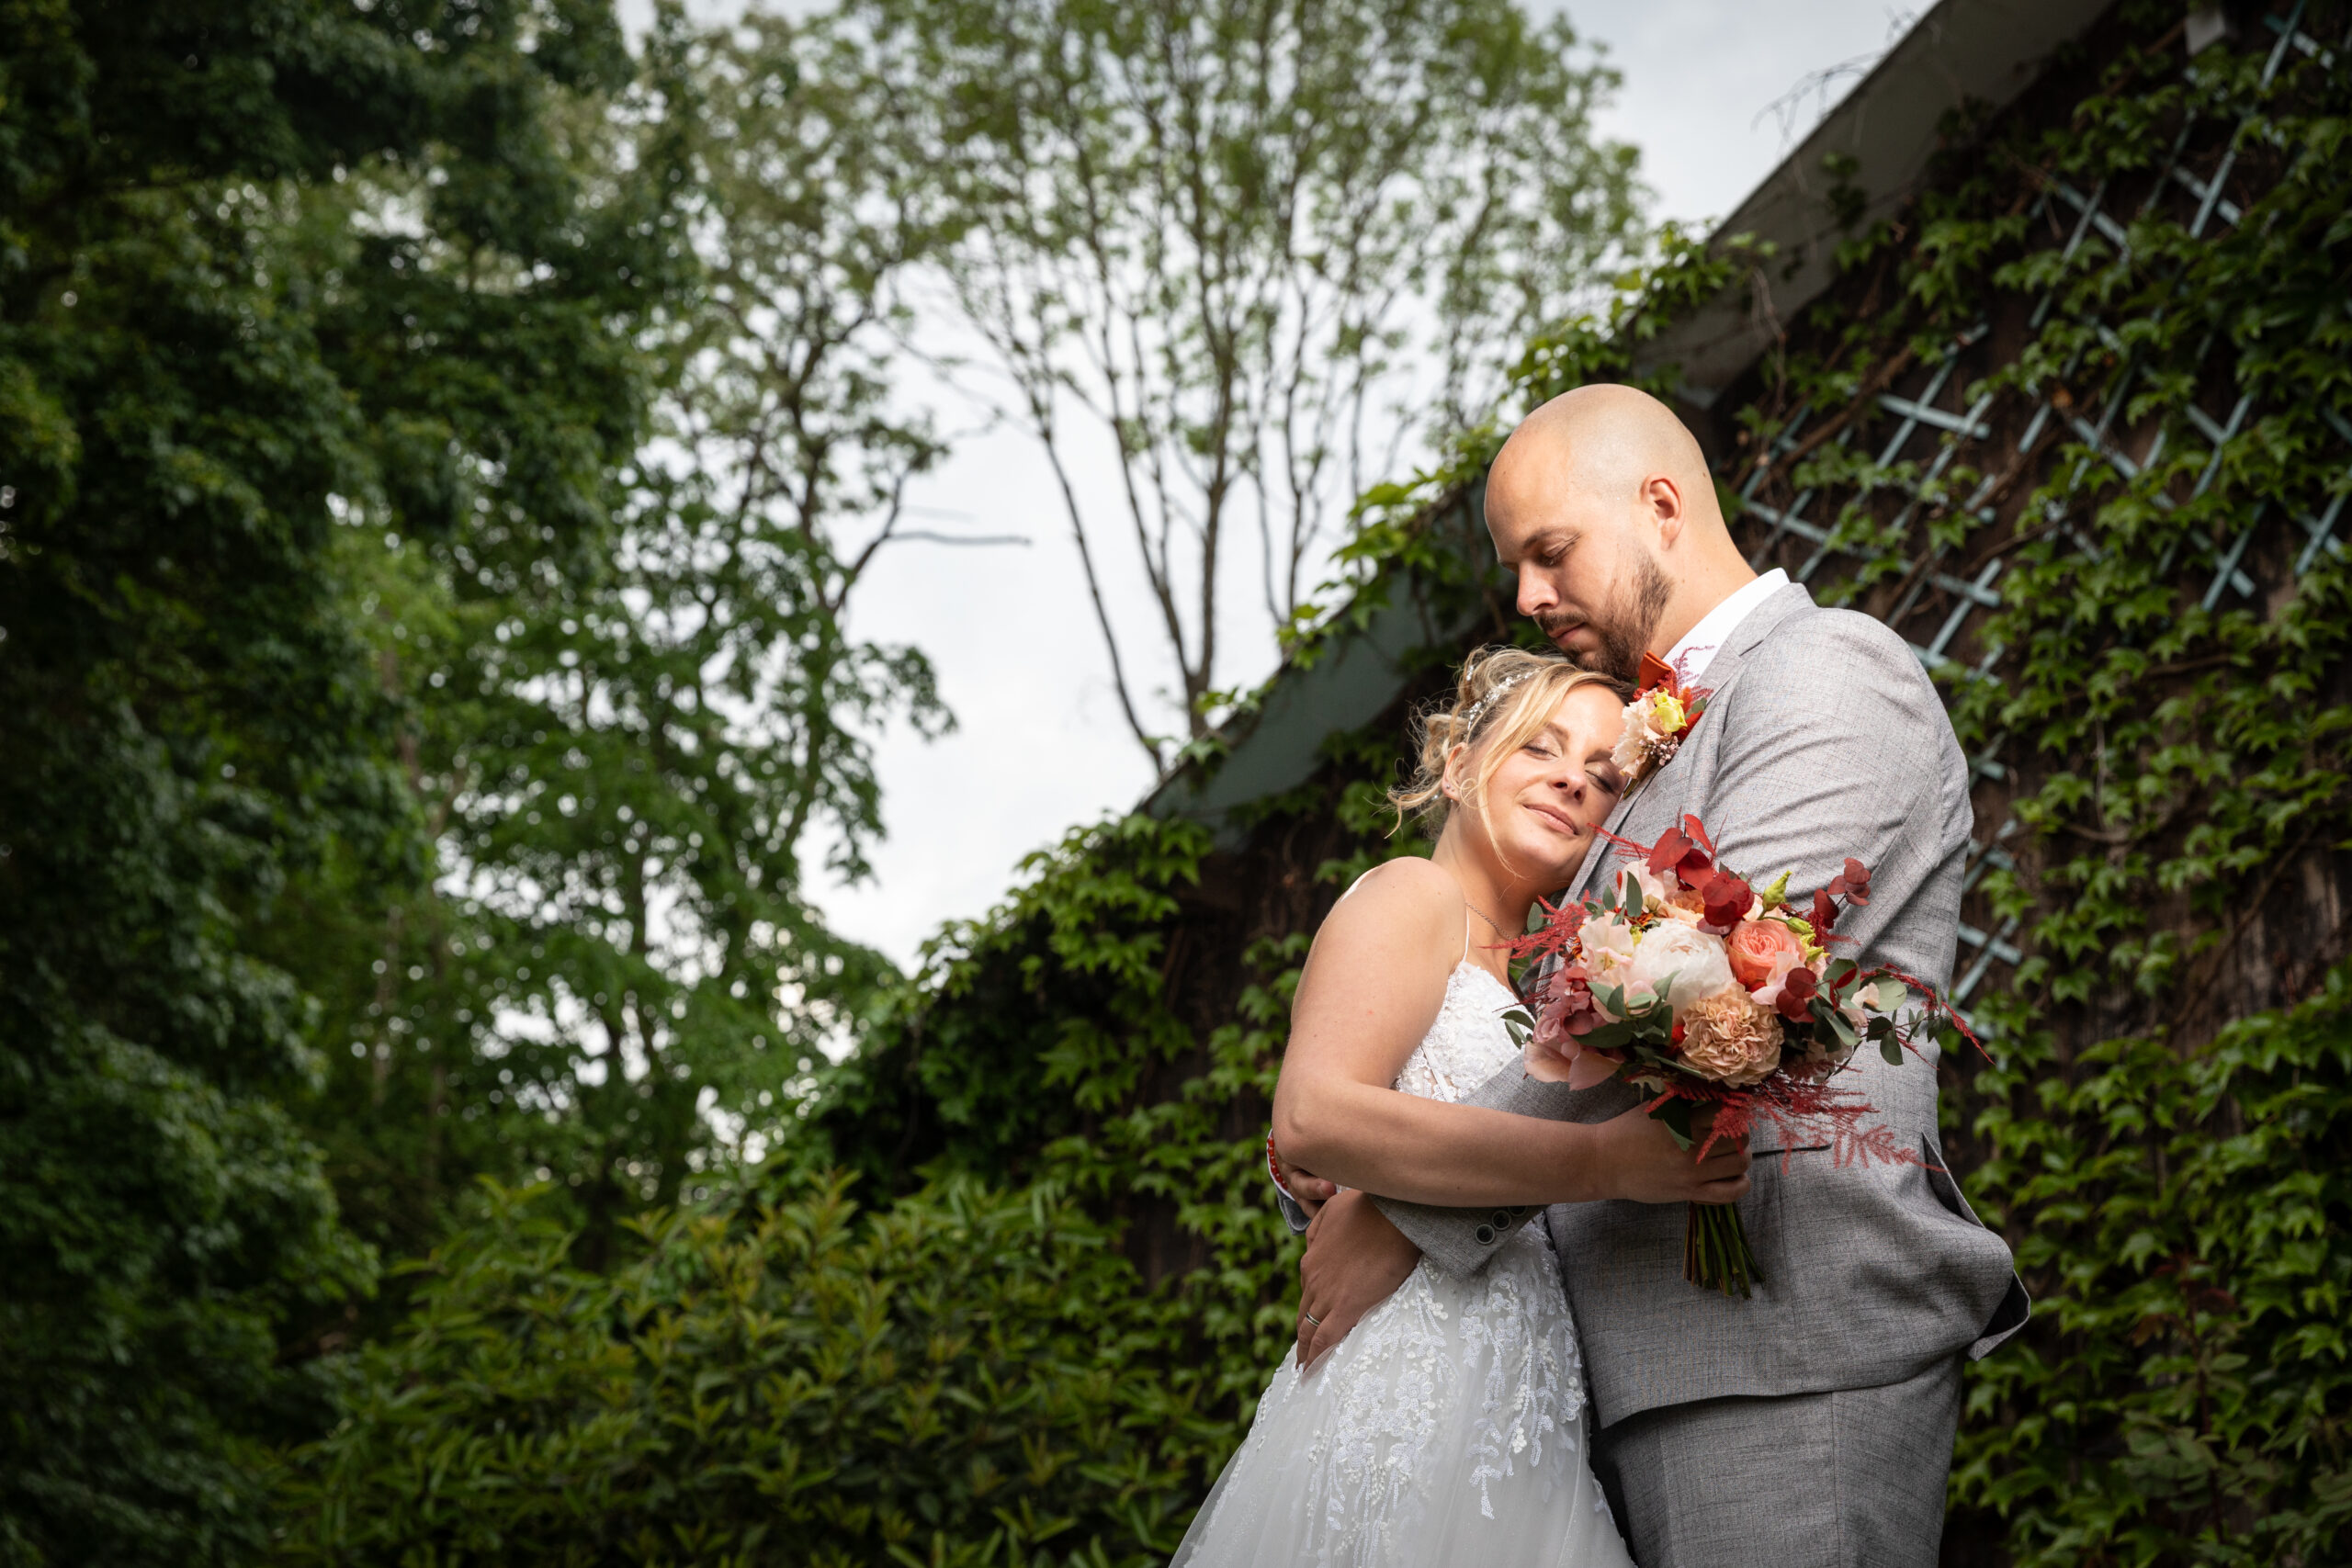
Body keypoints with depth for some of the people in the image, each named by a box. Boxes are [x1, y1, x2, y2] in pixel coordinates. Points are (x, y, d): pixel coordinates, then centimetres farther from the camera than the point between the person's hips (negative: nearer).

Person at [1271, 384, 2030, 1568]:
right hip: (1639, 1375, 8)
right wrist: (1337, 1130, 2)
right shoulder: (1660, 744, 27)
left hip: (1786, 1361, -8)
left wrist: (1409, 1203, -13)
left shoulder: (1832, 671, -3)